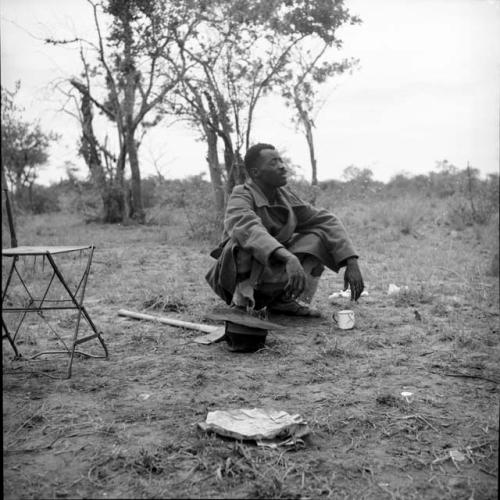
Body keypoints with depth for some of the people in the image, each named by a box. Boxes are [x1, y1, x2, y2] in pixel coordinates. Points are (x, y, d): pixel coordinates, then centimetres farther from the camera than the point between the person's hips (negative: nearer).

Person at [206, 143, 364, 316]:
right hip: (238, 274, -6)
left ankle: (287, 299, -16)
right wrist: (288, 258, -55)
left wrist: (352, 262, -15)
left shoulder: (286, 197, 0)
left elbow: (328, 221, -2)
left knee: (318, 235, -6)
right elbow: (246, 228, -40)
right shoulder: (241, 198, -18)